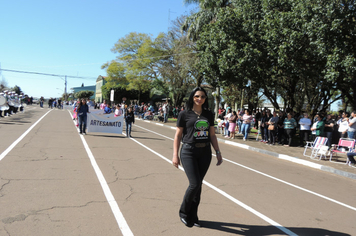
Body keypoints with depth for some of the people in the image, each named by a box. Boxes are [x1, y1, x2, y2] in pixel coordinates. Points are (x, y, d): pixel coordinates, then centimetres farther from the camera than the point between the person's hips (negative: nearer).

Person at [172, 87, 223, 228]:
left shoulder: (209, 115, 10)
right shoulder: (185, 114, -2)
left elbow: (212, 135, 14)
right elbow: (178, 135, -1)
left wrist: (218, 152, 9)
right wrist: (175, 155, -5)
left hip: (205, 153, 4)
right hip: (189, 152, -4)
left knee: (198, 184, 9)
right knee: (195, 184, -10)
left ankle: (193, 216, 26)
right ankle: (183, 212, 16)